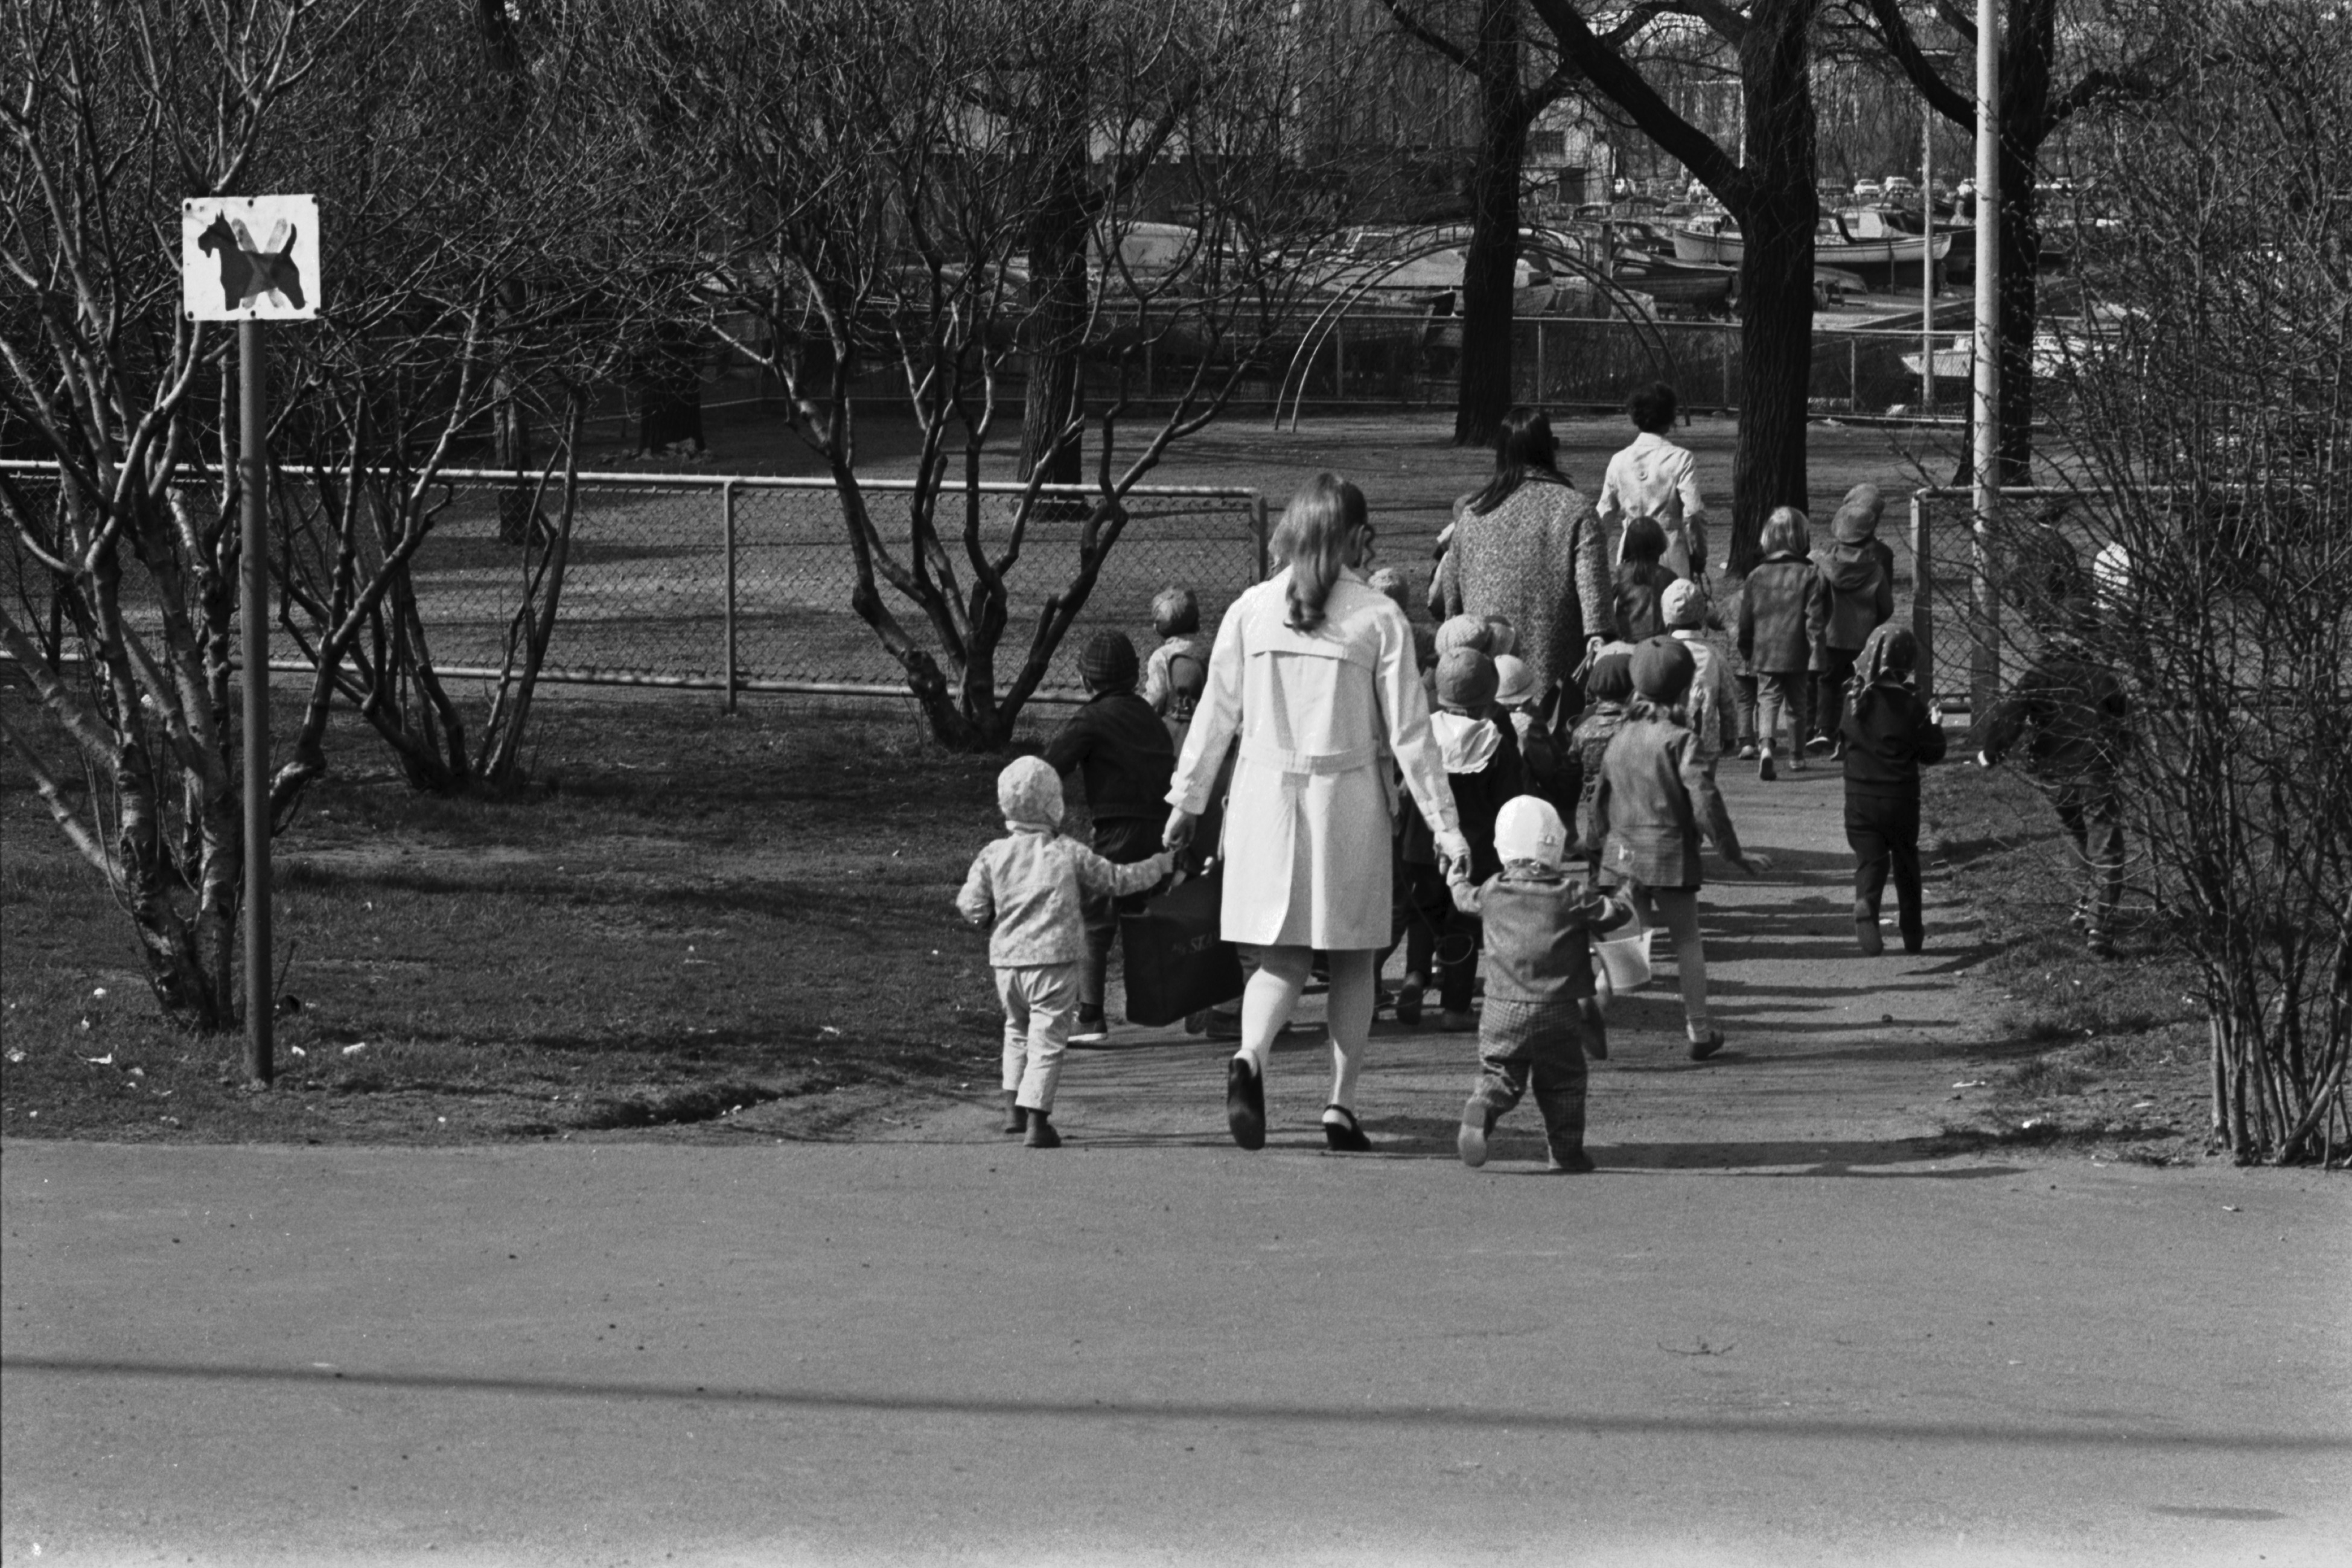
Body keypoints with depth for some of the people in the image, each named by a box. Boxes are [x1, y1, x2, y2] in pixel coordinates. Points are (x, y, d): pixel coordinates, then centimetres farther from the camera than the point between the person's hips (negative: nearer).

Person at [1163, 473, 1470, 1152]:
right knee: (1352, 961, 13)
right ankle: (1341, 1105, 10)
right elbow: (1409, 732, -5)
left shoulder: (1250, 611, -1)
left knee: (1282, 959, 8)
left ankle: (1250, 1058, -19)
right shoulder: (1378, 619, -7)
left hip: (1264, 795, 2)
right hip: (1348, 797, -2)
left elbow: (1216, 714, 5)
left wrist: (1187, 799, 17)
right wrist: (1444, 823, 1)